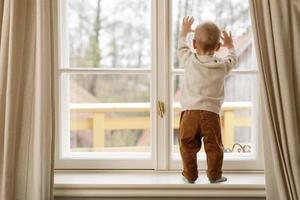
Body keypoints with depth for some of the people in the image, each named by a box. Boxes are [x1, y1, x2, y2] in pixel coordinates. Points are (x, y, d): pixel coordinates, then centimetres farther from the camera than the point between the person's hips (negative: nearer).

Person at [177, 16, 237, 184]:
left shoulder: (189, 60, 0)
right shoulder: (222, 66, 0)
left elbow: (181, 48, 21)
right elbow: (233, 59, 22)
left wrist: (184, 32, 37)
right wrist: (230, 45, 40)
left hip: (189, 111, 1)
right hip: (211, 113, 0)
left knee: (188, 145, 11)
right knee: (214, 146, 10)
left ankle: (190, 175, 17)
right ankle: (214, 175, 17)